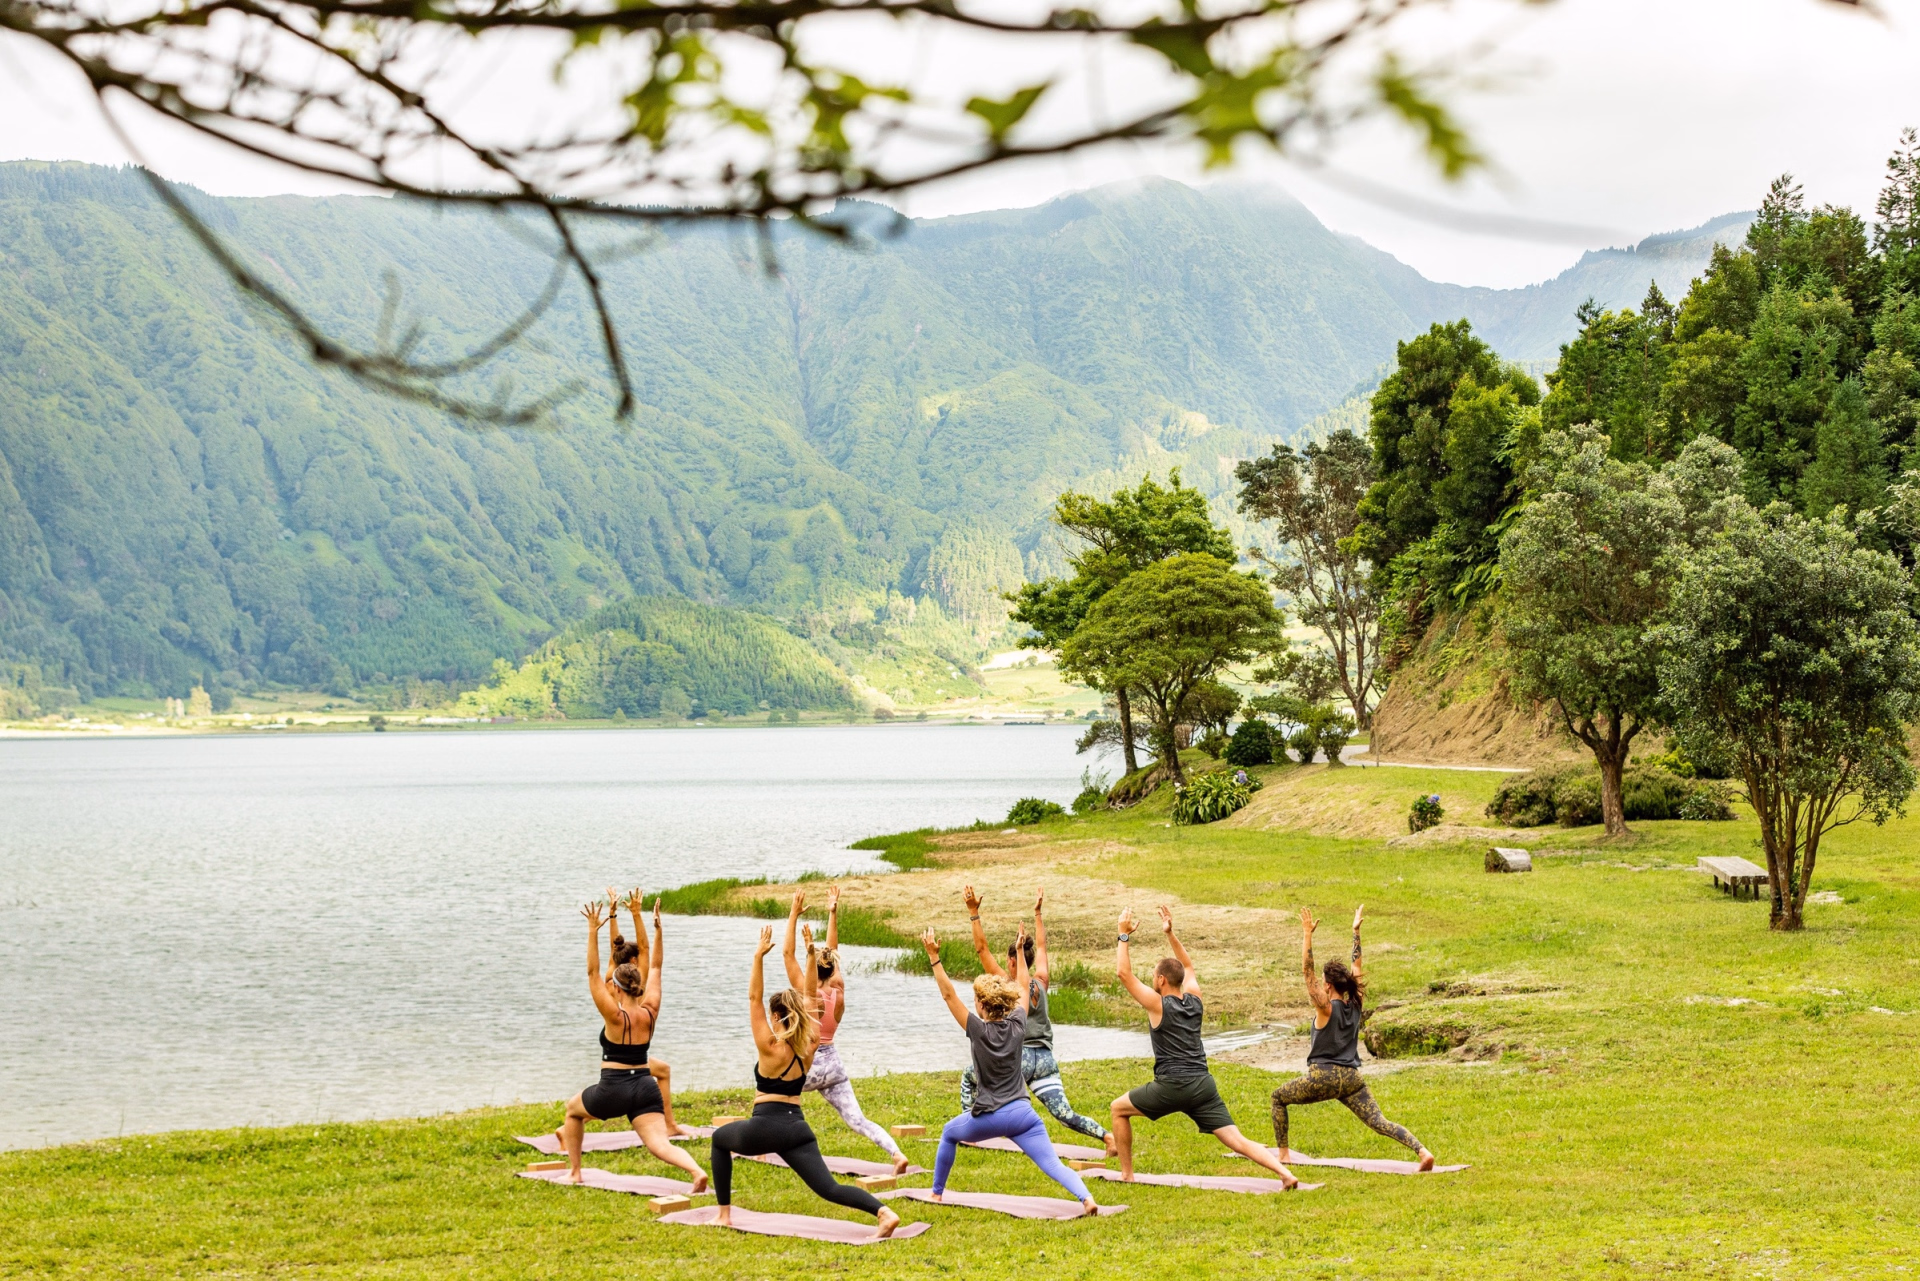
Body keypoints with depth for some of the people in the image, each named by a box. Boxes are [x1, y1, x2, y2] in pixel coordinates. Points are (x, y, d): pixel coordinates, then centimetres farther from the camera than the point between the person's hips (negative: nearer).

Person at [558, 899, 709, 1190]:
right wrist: (658, 929, 10)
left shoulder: (615, 1016, -11)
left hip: (613, 1090, -3)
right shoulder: (650, 1013, 2)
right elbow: (655, 968, 11)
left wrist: (593, 931, -17)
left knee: (573, 1110, 27)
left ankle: (574, 1172, 28)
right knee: (660, 1145, -9)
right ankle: (697, 1171, -37)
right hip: (646, 1088, 4)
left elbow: (593, 973, -14)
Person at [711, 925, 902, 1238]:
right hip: (798, 1128, 4)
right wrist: (811, 956, 10)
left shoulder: (771, 1048, -9)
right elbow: (808, 998, 13)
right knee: (828, 1188, -5)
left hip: (764, 1128, -4)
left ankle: (725, 1214, 24)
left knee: (720, 1138, 28)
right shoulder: (809, 1047, 5)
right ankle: (884, 1212, -33)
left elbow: (754, 998, -11)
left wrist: (759, 956, -14)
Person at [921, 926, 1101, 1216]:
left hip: (988, 1117, -2)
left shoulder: (979, 1030, -10)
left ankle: (936, 1194, 34)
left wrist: (934, 957, -13)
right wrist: (1020, 950, 24)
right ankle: (1086, 1197, -34)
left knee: (949, 1133, 28)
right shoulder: (1018, 1025, 0)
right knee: (1053, 1165, -8)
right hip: (1022, 1113, 2)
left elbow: (948, 995, -12)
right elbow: (1023, 986, 15)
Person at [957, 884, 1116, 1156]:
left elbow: (982, 949, -7)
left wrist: (974, 913, -9)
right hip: (1046, 1059, 5)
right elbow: (1041, 946, 23)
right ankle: (1107, 1136, -24)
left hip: (1019, 1058, -4)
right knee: (1065, 1115, -3)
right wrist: (1038, 912, 31)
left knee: (968, 1078, 21)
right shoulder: (1041, 983, 7)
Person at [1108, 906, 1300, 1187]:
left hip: (1172, 1087, -5)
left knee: (1119, 1109, 18)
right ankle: (1286, 1173, -23)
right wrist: (1170, 934, 29)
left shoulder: (1158, 1004, -4)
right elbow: (1188, 967, 32)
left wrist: (1124, 936, 6)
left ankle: (1126, 1173, 17)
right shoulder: (1194, 999, 12)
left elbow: (1124, 973, -2)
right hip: (1203, 1085, 5)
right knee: (1237, 1140, -3)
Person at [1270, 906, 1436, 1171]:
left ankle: (1282, 1153, 16)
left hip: (1323, 1077, -5)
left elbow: (1308, 971, -14)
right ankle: (1423, 1151, -26)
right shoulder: (1356, 1005, 6)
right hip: (1352, 1079, 5)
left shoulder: (1326, 1008, -8)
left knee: (1278, 1097, 19)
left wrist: (1307, 934, -17)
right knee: (1379, 1123, -5)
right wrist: (1356, 932, 20)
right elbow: (1356, 968, 17)